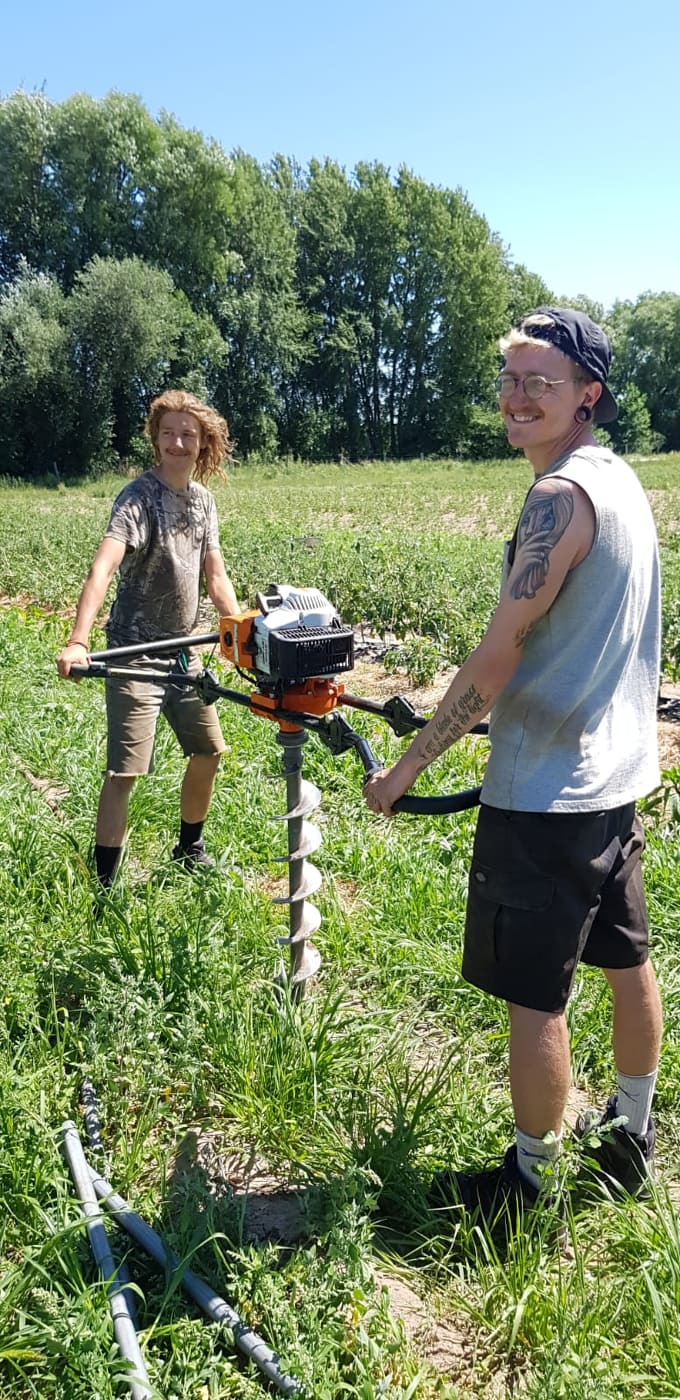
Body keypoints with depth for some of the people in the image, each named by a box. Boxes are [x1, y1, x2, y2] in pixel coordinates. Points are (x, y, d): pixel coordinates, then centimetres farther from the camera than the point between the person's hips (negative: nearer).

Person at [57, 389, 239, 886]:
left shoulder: (203, 499, 6)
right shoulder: (139, 497, -17)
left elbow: (215, 575, 11)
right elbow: (102, 569, -30)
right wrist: (77, 643, -43)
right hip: (134, 654, -7)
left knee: (209, 751, 15)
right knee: (126, 770, -9)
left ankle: (190, 849, 36)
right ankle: (104, 885, 2)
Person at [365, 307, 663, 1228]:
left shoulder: (561, 496, -19)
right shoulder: (623, 480, 11)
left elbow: (496, 660, -21)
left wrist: (406, 767, -13)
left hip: (546, 791, -10)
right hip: (620, 772, 10)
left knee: (534, 996, 4)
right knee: (627, 960, 20)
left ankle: (531, 1182, 20)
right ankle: (631, 1137, 39)